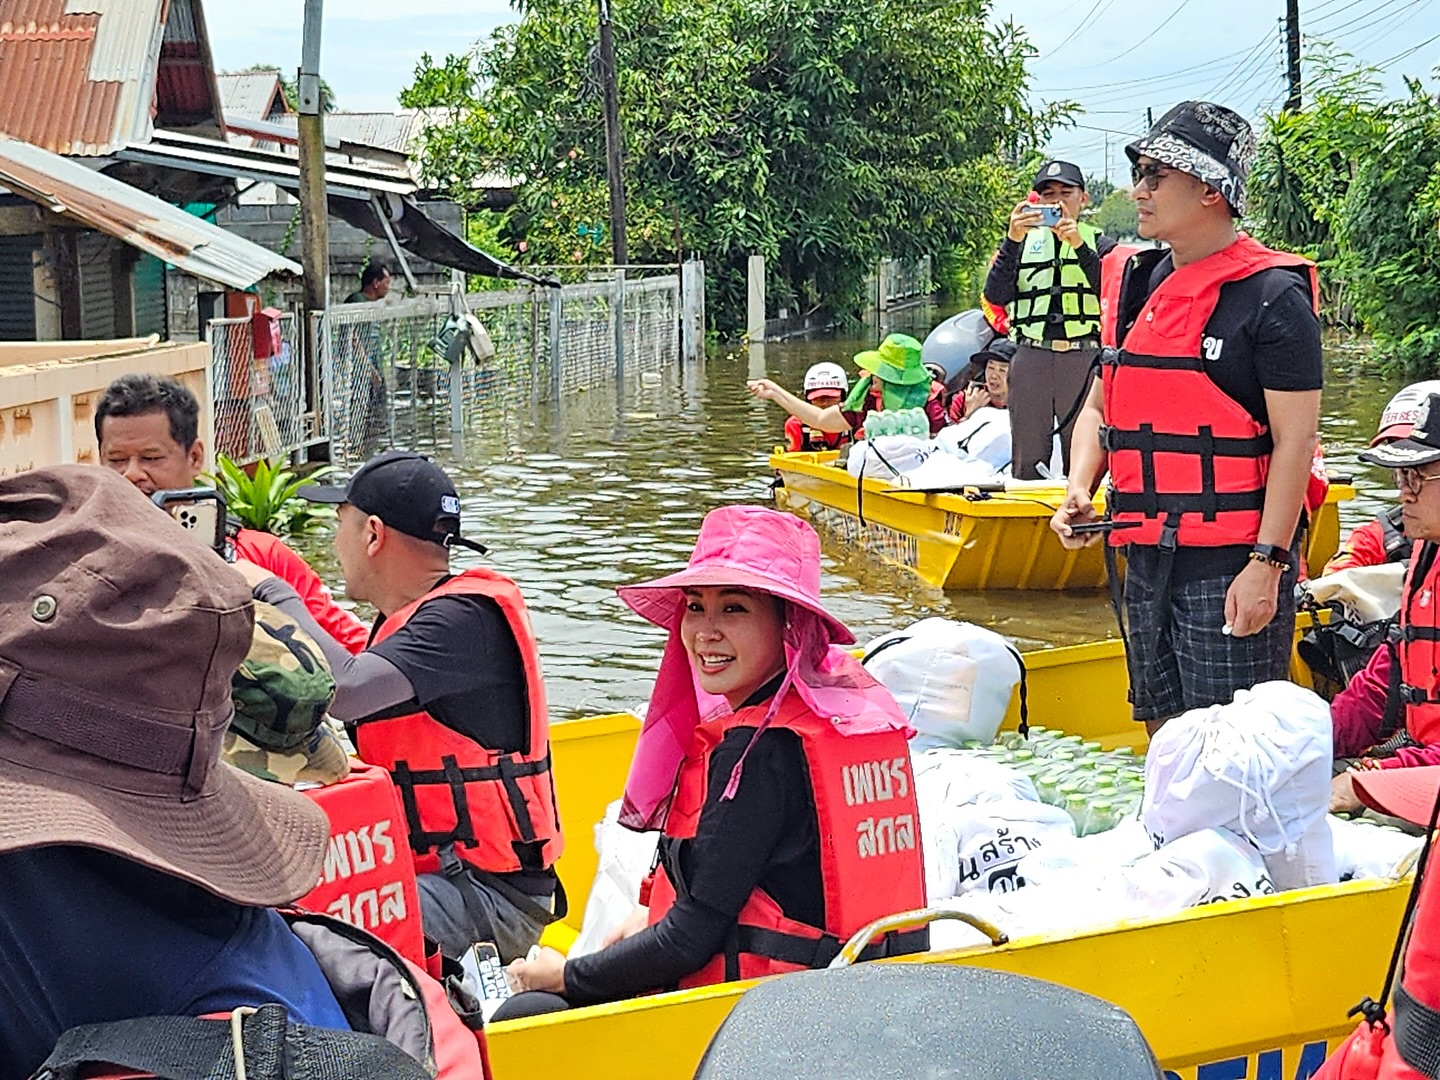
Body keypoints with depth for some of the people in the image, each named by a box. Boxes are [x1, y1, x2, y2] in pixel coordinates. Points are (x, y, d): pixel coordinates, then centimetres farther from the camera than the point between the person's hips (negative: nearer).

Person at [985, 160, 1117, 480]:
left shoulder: (1099, 244, 13)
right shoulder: (1024, 243, 16)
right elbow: (996, 295, 0)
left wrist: (1079, 246, -17)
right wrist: (1013, 239, -11)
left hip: (1084, 359, -1)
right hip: (1031, 356, 1)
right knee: (1027, 462, 2)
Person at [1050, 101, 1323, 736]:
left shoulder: (1272, 295, -9)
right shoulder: (1143, 285, 13)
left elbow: (1294, 441, -13)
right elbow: (1100, 406, 20)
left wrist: (1267, 564, -18)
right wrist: (1079, 491, 2)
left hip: (1232, 564, -7)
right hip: (1148, 559, 8)